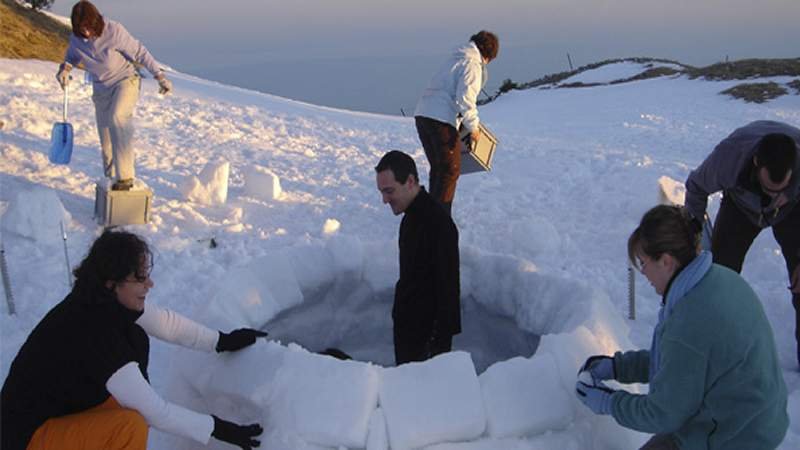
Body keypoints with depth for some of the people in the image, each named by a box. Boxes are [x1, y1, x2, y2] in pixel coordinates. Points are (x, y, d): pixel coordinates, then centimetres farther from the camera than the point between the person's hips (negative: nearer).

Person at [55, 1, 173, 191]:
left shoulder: (114, 31, -22)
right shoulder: (76, 38, -8)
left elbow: (140, 52, -13)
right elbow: (72, 56, 12)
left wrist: (160, 76, -13)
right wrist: (64, 68, -9)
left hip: (126, 81, -5)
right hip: (101, 89, 6)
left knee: (118, 118, -34)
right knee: (106, 142, 10)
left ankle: (125, 176, -38)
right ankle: (111, 177, 31)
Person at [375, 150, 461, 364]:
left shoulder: (438, 224, -25)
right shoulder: (411, 216, 6)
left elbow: (448, 287, -23)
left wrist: (439, 341, -20)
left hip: (427, 332, -9)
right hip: (406, 323, 9)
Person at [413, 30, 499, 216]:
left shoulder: (455, 59, 24)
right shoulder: (472, 64, -4)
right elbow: (465, 97, -16)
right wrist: (473, 127, -7)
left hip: (422, 114, 9)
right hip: (442, 119, -9)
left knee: (438, 167, 19)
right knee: (450, 170, 0)